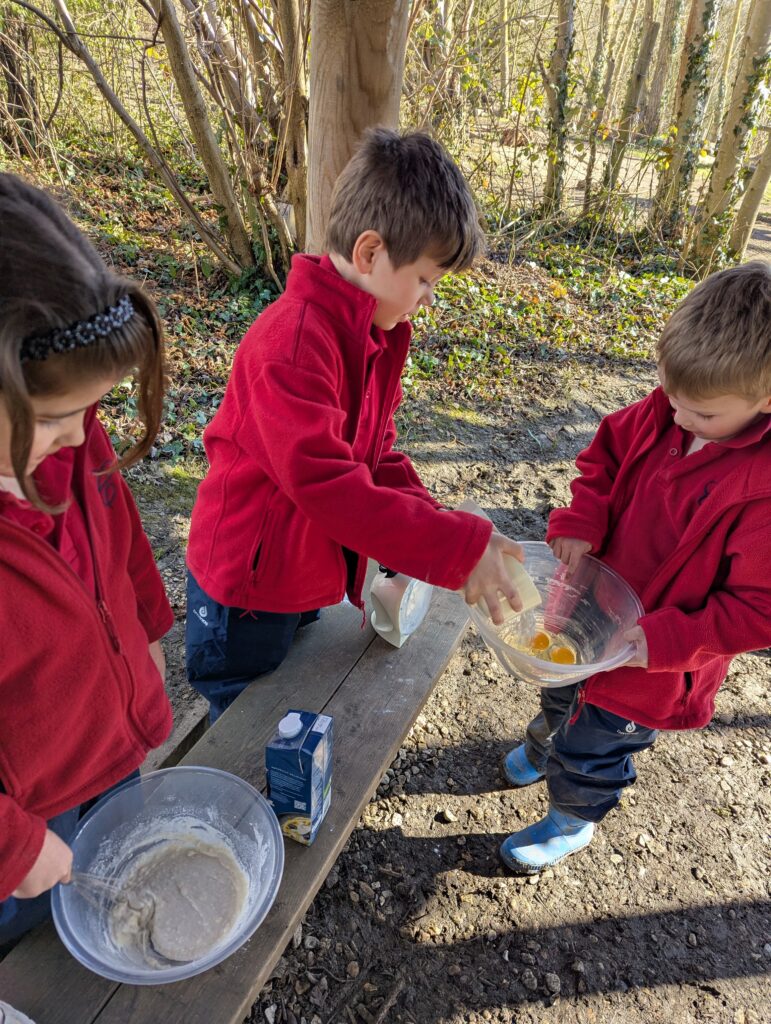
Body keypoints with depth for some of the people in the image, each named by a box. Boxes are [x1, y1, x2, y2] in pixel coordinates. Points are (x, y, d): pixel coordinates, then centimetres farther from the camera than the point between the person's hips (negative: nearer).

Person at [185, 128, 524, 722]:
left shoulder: (378, 332, 2)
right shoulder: (295, 341, -30)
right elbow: (325, 483, -37)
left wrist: (433, 523, -8)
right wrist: (456, 546, -35)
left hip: (312, 576, 8)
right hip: (249, 586, -8)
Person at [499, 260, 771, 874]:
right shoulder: (664, 412, -15)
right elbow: (607, 455, 1)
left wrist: (661, 642, -30)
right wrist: (580, 523, -15)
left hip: (655, 657, -6)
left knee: (593, 745, 14)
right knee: (563, 689, 33)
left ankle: (572, 821, 48)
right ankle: (545, 746, 67)